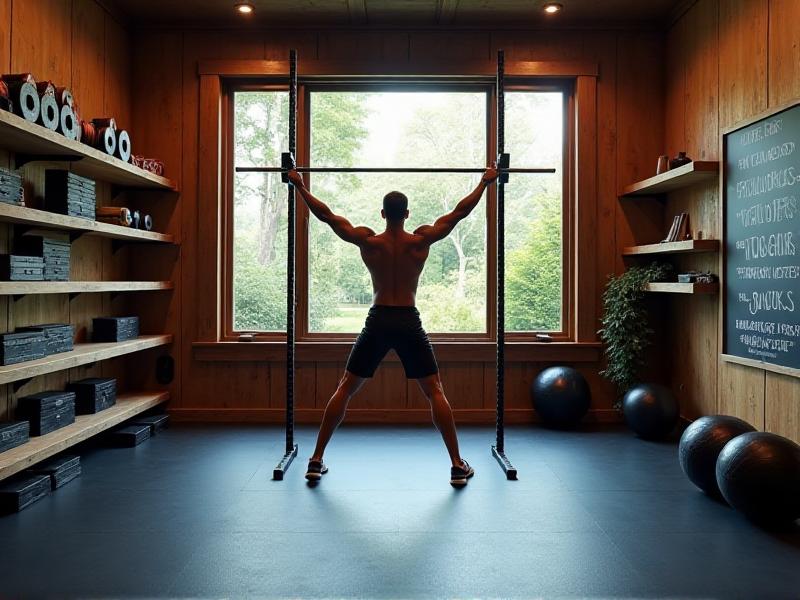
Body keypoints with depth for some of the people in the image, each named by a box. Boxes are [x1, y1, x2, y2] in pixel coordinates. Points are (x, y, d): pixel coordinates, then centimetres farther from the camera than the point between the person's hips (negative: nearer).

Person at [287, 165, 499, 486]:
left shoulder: (367, 241, -2)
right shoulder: (421, 240, -3)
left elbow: (325, 214, 5)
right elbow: (460, 212, 4)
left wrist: (300, 186, 17)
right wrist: (485, 182, 15)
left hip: (377, 322, 1)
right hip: (409, 322, -1)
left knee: (344, 389, 12)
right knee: (435, 392, 7)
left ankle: (316, 460, 12)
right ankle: (458, 465, 5)